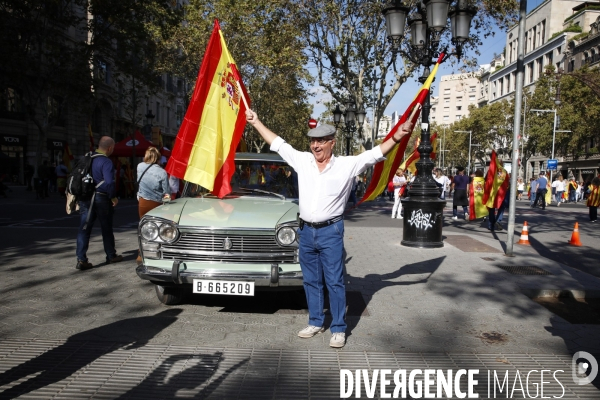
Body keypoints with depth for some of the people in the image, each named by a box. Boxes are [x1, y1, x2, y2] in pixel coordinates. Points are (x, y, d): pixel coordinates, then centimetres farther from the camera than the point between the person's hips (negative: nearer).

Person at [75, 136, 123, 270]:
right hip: (101, 198, -6)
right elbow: (109, 182, -24)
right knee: (106, 229, 9)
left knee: (84, 228, 4)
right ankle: (111, 256, 23)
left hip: (85, 198, 6)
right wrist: (113, 197, -11)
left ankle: (81, 259, -2)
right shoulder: (106, 162, -15)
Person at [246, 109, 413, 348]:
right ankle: (316, 322, 29)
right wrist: (256, 122, 15)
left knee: (334, 282, 1)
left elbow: (375, 154, -10)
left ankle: (339, 329, 13)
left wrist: (396, 137, -24)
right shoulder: (302, 160, 5)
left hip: (330, 232, -4)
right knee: (311, 281, 14)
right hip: (306, 231, 4)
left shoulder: (347, 165, -4)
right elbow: (278, 144, 12)